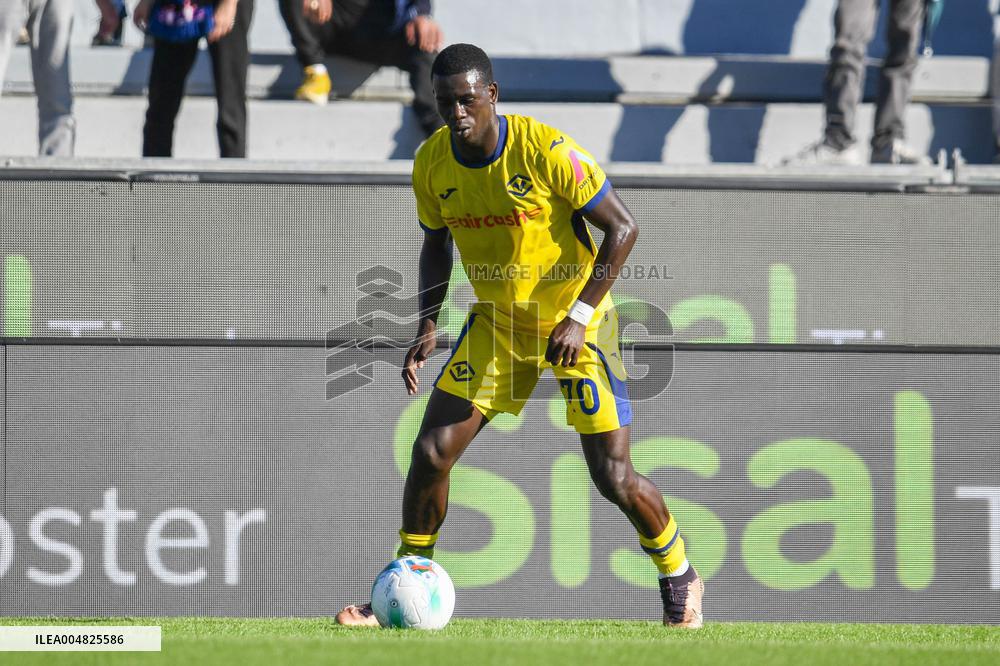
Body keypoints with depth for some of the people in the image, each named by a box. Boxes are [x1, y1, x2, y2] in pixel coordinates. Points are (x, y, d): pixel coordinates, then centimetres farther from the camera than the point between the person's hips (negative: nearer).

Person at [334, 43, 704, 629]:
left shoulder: (547, 151, -25)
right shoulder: (432, 163, -8)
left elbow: (622, 228, -18)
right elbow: (437, 242, 10)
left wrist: (580, 316, -23)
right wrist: (429, 324, -3)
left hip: (576, 321, -4)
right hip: (497, 321, 4)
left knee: (613, 478, -6)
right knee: (431, 452, -7)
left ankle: (680, 579, 20)